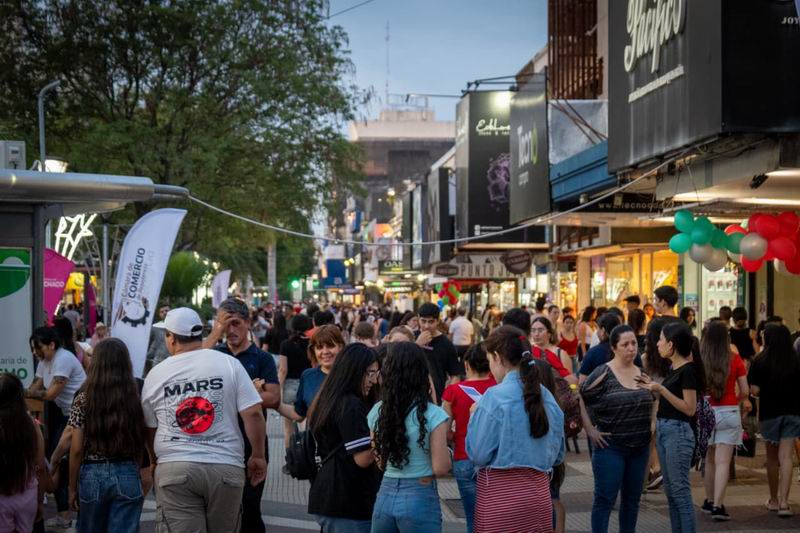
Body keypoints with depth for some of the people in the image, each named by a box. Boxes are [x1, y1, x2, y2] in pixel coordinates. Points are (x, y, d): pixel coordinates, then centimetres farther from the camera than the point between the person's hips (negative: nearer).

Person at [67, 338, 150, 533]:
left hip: (93, 476, 0)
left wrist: (72, 488, 5)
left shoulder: (83, 400, -6)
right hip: (128, 476, 0)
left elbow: (76, 450, -5)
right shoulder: (136, 398, -3)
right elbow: (142, 447, -1)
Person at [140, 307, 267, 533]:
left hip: (174, 469, 0)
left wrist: (157, 461, 31)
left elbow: (148, 429, 15)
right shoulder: (229, 364, 0)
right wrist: (258, 456, 6)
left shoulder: (155, 374, 6)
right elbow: (253, 414, -5)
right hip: (226, 467, 0)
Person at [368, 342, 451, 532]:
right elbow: (440, 468, -13)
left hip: (385, 497, 4)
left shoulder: (377, 412, 1)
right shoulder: (433, 414, -13)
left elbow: (380, 463, 9)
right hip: (420, 499, -4)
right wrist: (447, 453, 6)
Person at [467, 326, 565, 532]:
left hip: (500, 496, -5)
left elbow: (478, 455, -10)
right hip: (538, 493, 6)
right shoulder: (546, 396, 5)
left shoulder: (495, 396, -14)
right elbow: (557, 454, 13)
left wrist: (476, 416, 4)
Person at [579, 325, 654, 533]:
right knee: (606, 498, -3)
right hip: (610, 447, -6)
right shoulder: (603, 373, -10)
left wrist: (650, 426, 11)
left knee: (632, 499, 12)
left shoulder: (642, 373, 8)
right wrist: (590, 430, -13)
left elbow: (651, 403, 23)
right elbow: (579, 400, -11)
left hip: (640, 447, 6)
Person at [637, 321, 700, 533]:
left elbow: (689, 409, -18)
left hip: (678, 432, -10)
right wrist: (653, 388, 7)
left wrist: (661, 389, -22)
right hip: (663, 429, 10)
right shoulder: (673, 368, 12)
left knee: (680, 490, -6)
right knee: (670, 491, 12)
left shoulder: (688, 370, -14)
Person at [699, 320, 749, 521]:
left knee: (709, 460, 16)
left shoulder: (698, 359, -5)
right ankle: (718, 505, -10)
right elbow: (745, 391, 0)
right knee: (723, 462, -3)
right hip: (729, 413, -1)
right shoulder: (735, 359, -3)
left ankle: (710, 501, 26)